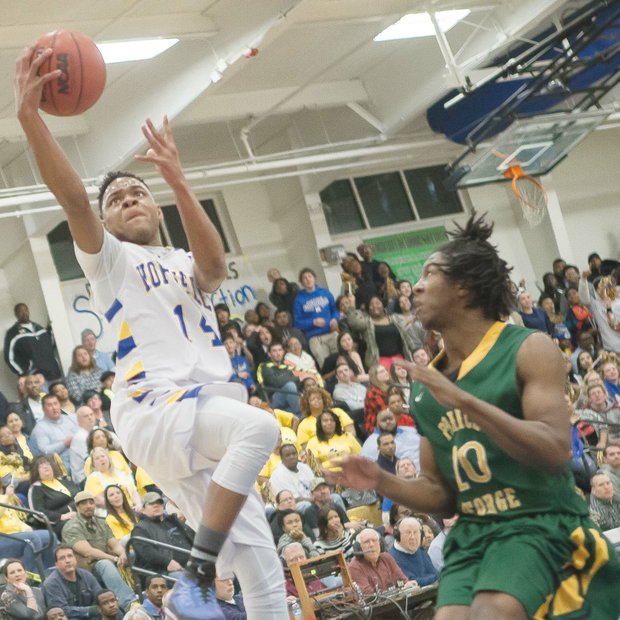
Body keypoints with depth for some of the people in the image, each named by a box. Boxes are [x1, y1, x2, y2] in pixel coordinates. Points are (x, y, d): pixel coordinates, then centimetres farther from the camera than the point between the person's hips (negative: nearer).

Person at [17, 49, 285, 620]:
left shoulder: (188, 266, 24)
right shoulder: (110, 259, 14)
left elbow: (215, 268, -3)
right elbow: (73, 199, -6)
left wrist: (177, 182, -16)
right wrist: (30, 117, -20)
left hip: (211, 426, 5)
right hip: (153, 410, -5)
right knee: (259, 425, -35)